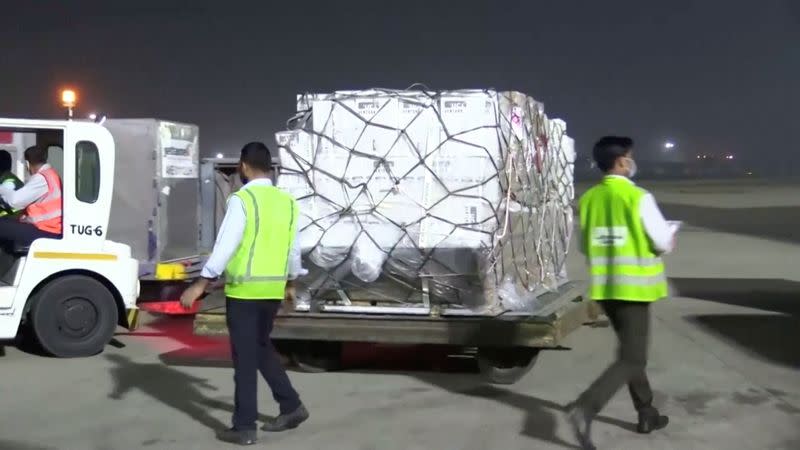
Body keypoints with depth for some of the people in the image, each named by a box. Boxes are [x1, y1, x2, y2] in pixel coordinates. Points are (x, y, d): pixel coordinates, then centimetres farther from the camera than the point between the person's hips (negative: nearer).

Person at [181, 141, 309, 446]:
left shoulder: (242, 199, -12)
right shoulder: (287, 202, 7)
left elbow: (226, 245, -19)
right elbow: (293, 248, 16)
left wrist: (200, 285, -17)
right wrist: (290, 282, 31)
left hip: (244, 290, -6)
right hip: (273, 290, 6)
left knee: (245, 357, 2)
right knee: (261, 348, 23)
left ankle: (244, 427, 8)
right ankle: (291, 406, 24)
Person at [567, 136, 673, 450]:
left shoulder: (588, 199, 2)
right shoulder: (639, 198, -15)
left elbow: (584, 245, 10)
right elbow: (663, 243, -11)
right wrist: (670, 239, 11)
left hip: (604, 286, 7)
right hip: (633, 286, -7)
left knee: (631, 350, 21)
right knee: (631, 359, -3)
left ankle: (646, 414, 30)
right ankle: (585, 409, -20)